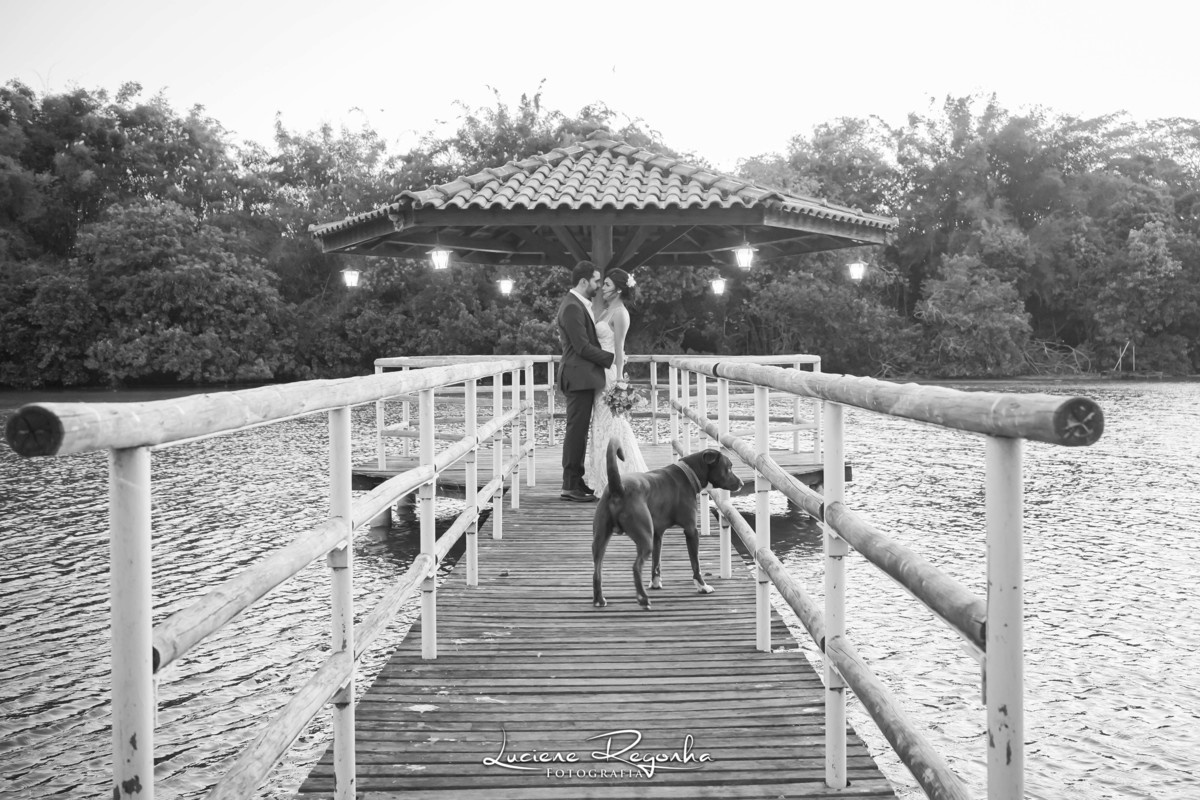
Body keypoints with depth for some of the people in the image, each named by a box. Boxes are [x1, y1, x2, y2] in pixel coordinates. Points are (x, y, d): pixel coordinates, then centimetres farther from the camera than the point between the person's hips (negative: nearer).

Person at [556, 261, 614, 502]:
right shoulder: (572, 307, -16)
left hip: (584, 376, 10)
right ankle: (570, 486, -3)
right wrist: (612, 358, -12)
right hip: (579, 376, -10)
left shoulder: (579, 305, 17)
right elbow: (582, 347, -19)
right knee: (576, 430, -7)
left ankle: (576, 481, 18)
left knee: (579, 431, 12)